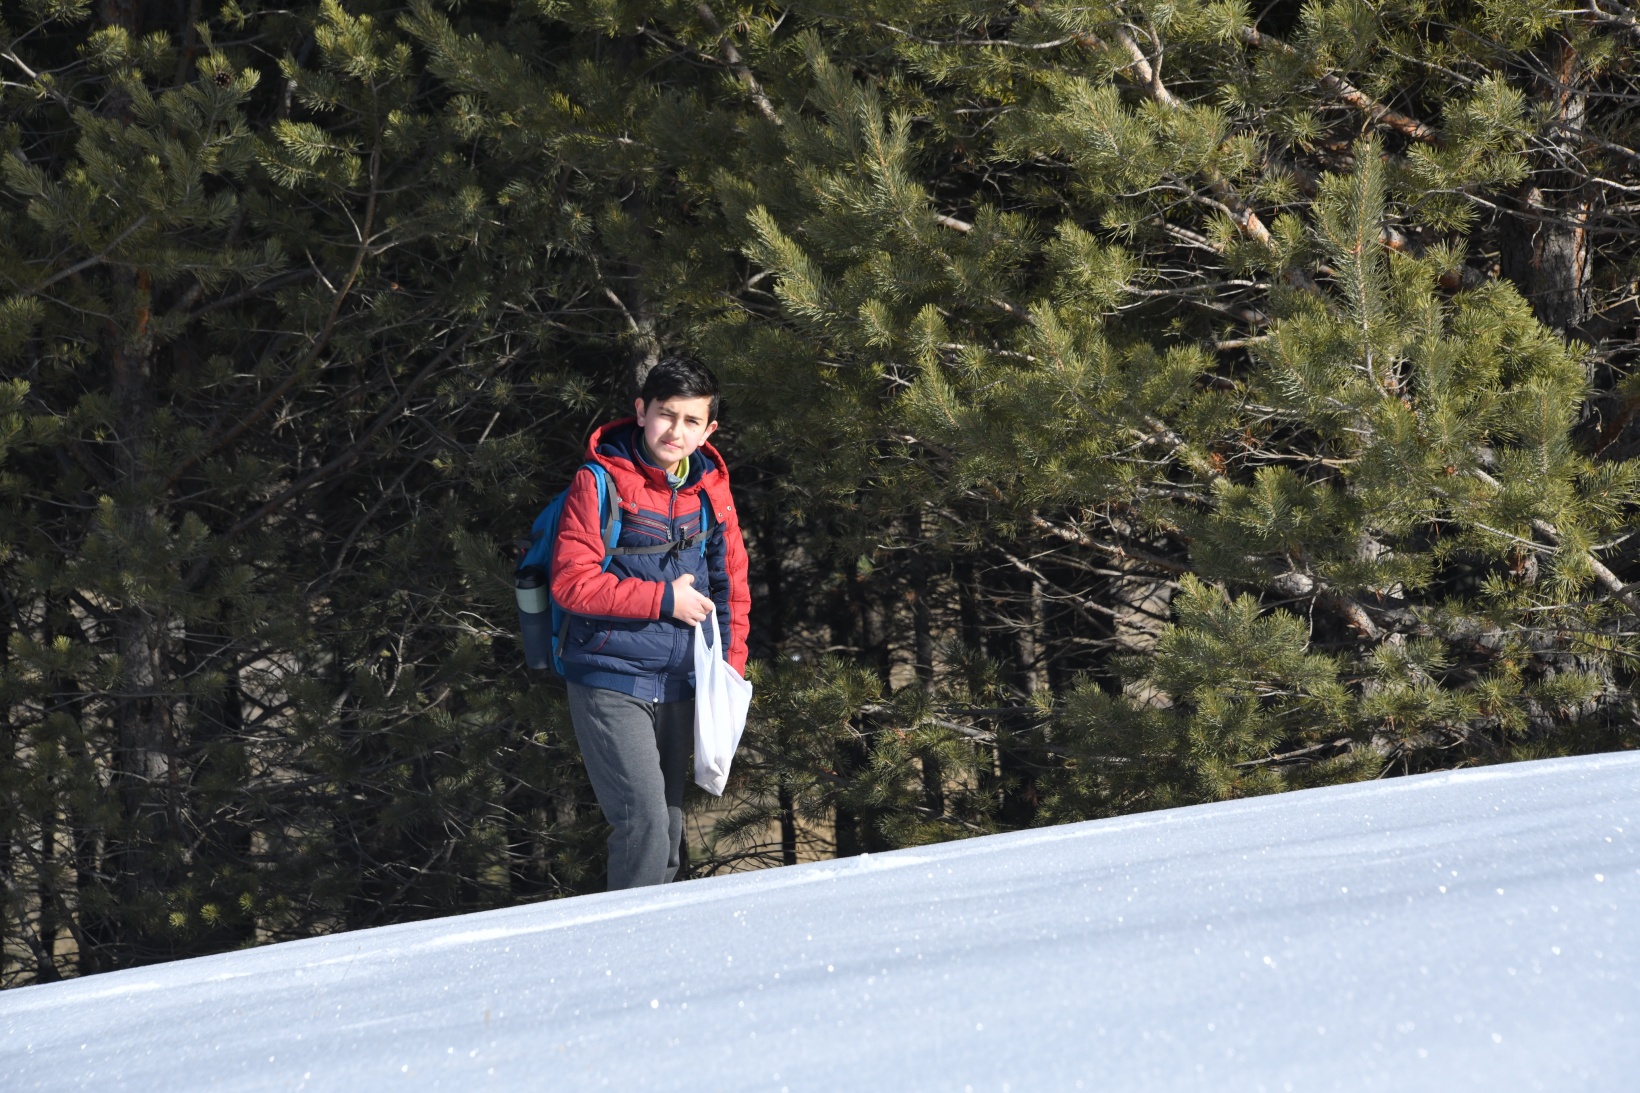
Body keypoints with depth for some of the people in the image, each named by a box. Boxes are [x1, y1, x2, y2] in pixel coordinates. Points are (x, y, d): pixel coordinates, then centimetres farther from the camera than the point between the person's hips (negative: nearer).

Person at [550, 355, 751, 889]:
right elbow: (571, 583, -17)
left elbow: (730, 584, 15)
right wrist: (665, 600, -16)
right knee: (644, 824, -17)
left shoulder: (710, 489, 6)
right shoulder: (600, 484, -11)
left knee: (669, 831, 13)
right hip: (611, 684, -6)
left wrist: (730, 673, 5)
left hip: (678, 686, 6)